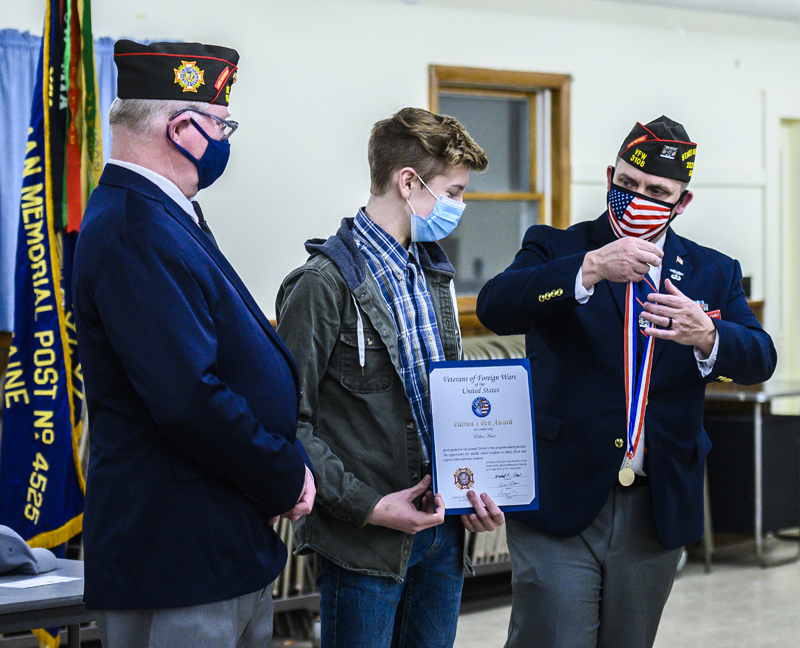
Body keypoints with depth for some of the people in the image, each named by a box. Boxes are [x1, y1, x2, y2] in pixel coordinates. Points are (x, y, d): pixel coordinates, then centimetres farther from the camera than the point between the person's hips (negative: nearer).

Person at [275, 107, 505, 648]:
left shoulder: (433, 274, 14)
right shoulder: (327, 282, -12)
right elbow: (290, 422, -14)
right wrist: (368, 506, -18)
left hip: (443, 531, 7)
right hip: (365, 542, -7)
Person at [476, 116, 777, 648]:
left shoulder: (714, 274, 11)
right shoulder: (555, 250, 2)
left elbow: (760, 360, -2)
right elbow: (495, 308, -17)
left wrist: (706, 336, -25)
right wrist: (590, 268, -30)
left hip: (659, 512, 3)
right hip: (562, 502, -3)